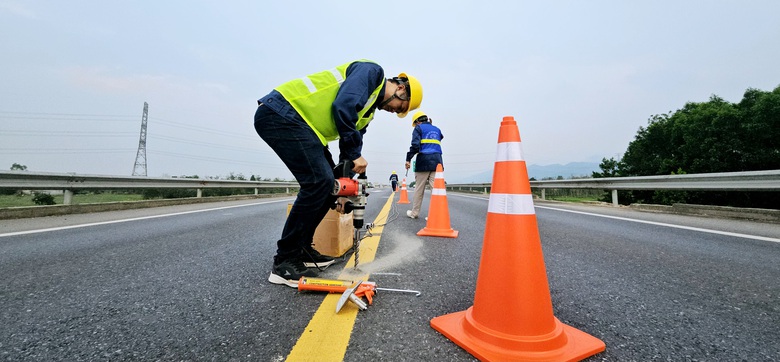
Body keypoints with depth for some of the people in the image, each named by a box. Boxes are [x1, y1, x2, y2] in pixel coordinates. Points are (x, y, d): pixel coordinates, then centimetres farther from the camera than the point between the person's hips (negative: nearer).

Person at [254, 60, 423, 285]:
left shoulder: (369, 109, 21)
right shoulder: (372, 71, -6)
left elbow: (349, 147, 22)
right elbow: (343, 106, -22)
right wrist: (355, 154, -14)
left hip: (300, 123, 10)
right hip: (281, 111, -10)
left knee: (327, 184, 7)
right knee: (319, 181, -17)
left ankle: (301, 249, 17)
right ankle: (285, 262, -7)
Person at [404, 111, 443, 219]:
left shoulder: (419, 128, 3)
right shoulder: (437, 129, 21)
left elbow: (415, 145, -8)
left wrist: (408, 159, -9)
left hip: (424, 161, -4)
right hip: (437, 161, 4)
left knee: (419, 189, 5)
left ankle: (414, 212, 15)